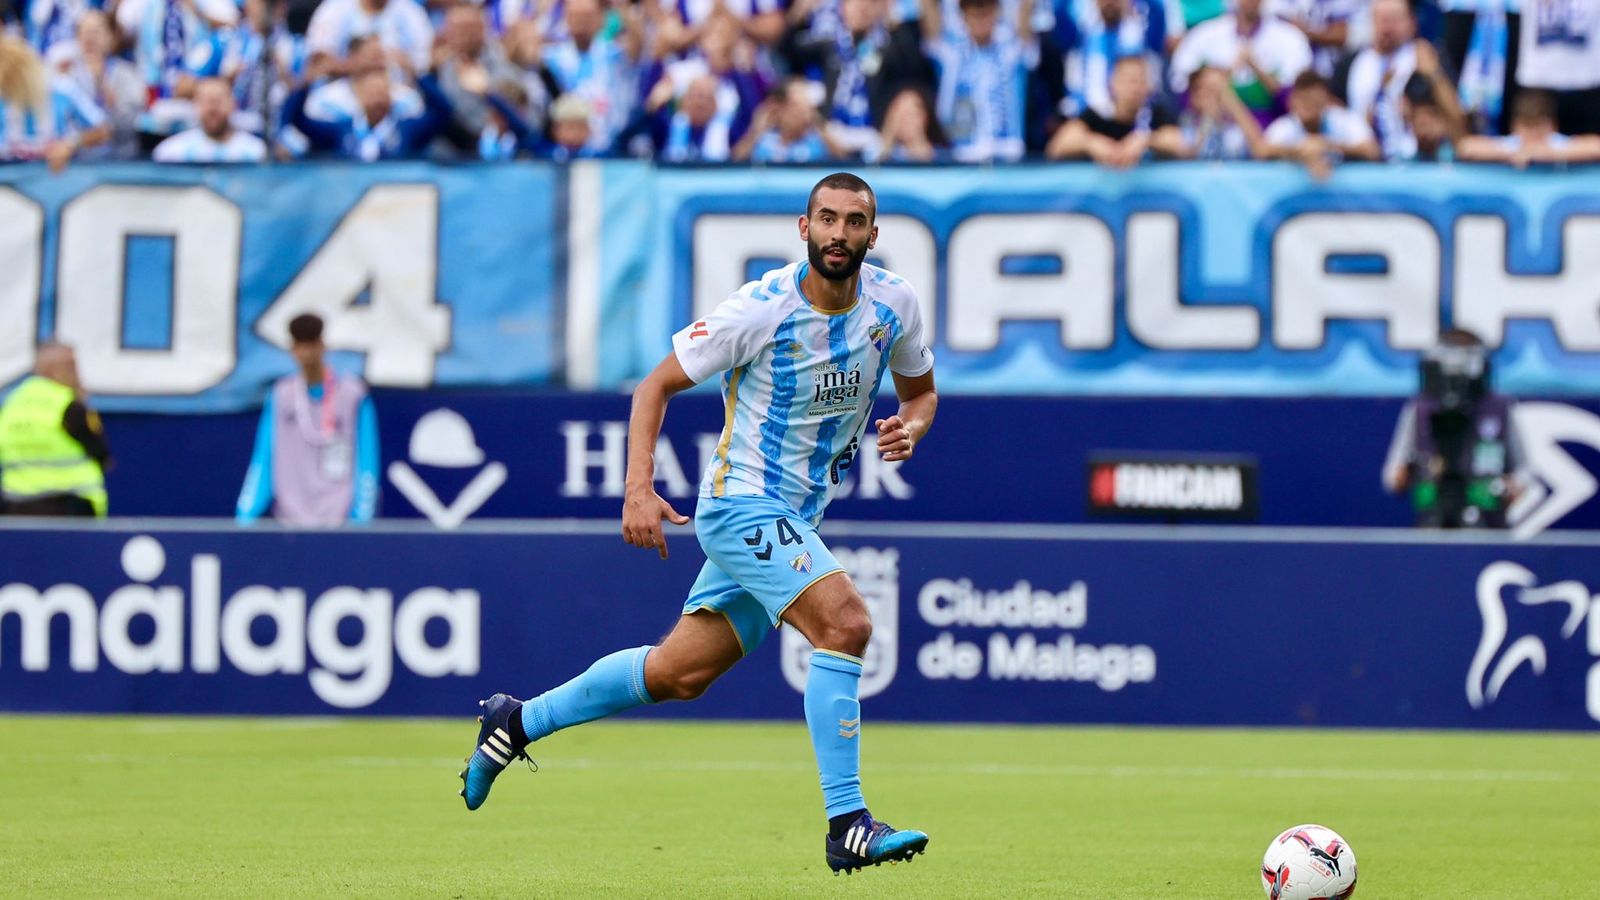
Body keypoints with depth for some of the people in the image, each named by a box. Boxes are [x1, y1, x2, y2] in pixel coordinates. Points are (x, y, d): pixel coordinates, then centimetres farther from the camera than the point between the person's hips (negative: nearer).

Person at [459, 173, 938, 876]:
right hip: (743, 502, -7)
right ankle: (847, 826, -22)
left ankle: (517, 721, 32)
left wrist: (909, 427, -10)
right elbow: (656, 385, -8)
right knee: (845, 623, -25)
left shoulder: (893, 303, -3)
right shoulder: (760, 309, -18)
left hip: (796, 519, 7)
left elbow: (921, 390, 15)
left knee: (679, 674, 13)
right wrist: (638, 489, -20)